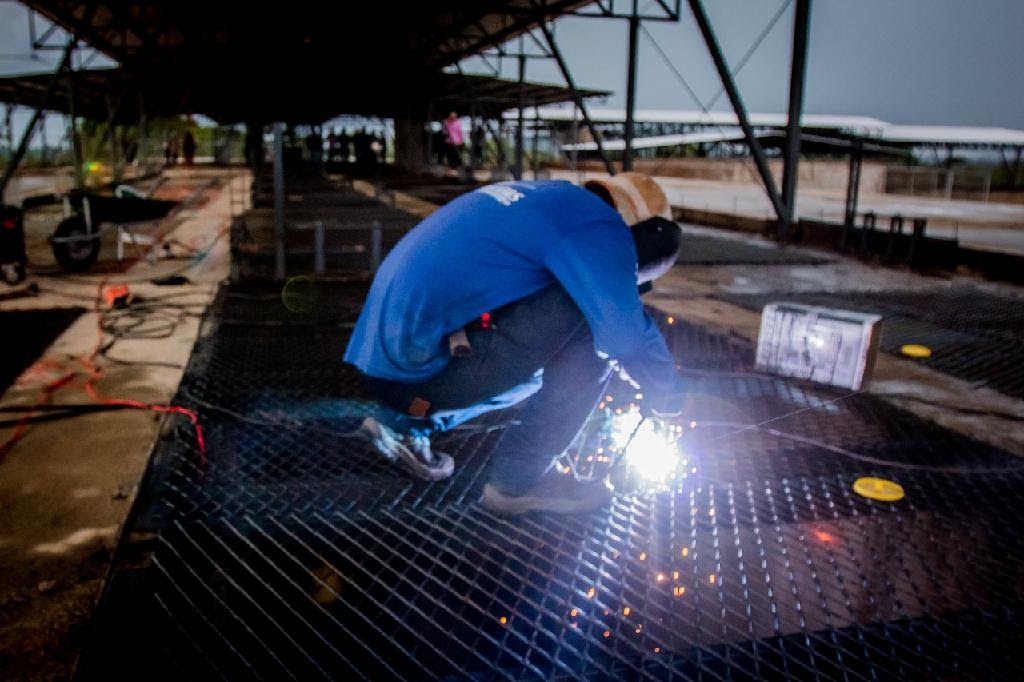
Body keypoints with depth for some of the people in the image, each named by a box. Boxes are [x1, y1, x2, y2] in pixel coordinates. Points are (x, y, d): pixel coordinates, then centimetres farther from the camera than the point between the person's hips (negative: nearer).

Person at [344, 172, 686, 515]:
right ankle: (520, 479, 0)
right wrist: (668, 391, 8)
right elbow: (626, 329, -12)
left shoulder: (548, 198, 20)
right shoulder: (595, 221, -8)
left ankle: (402, 423, 20)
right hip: (419, 367, -10)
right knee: (591, 320, -9)